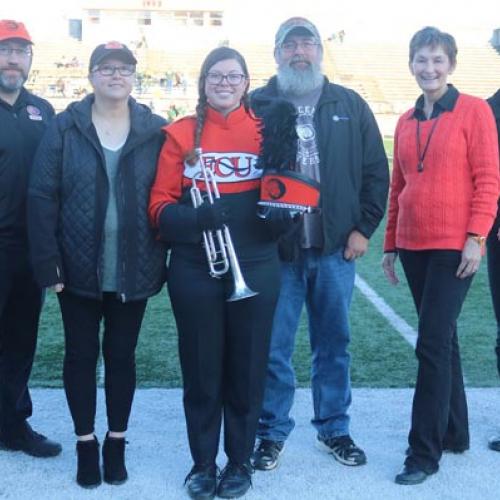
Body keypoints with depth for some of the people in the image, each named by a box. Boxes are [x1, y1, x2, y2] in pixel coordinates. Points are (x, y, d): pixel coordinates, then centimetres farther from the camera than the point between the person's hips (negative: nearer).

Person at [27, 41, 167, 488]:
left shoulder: (155, 130, 0)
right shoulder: (64, 128, -2)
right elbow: (42, 196, -5)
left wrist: (161, 260, -5)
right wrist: (48, 261, -11)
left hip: (133, 270, 0)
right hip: (79, 268, 0)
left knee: (121, 354, 11)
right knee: (81, 354, 10)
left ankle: (116, 441, 27)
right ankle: (86, 441, 26)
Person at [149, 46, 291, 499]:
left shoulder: (265, 131, 4)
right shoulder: (181, 134, 2)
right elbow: (161, 205, -1)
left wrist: (279, 214, -16)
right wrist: (194, 218, -21)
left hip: (254, 270, 0)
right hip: (194, 271, 0)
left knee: (246, 368, 8)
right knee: (201, 369, 7)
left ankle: (240, 462, 25)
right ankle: (203, 464, 23)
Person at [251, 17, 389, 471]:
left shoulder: (351, 106, 8)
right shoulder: (257, 105, 3)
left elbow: (376, 172, 8)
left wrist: (363, 227, 1)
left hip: (336, 248, 2)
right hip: (274, 249, -1)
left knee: (334, 345, 12)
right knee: (272, 348, 4)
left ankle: (334, 429, 27)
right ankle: (272, 433, 20)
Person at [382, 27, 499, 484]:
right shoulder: (406, 122, 12)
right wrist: (390, 243, 14)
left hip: (454, 246, -6)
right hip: (413, 246, 6)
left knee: (433, 343, -8)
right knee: (442, 339, 14)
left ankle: (424, 452, 0)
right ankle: (454, 432, 27)